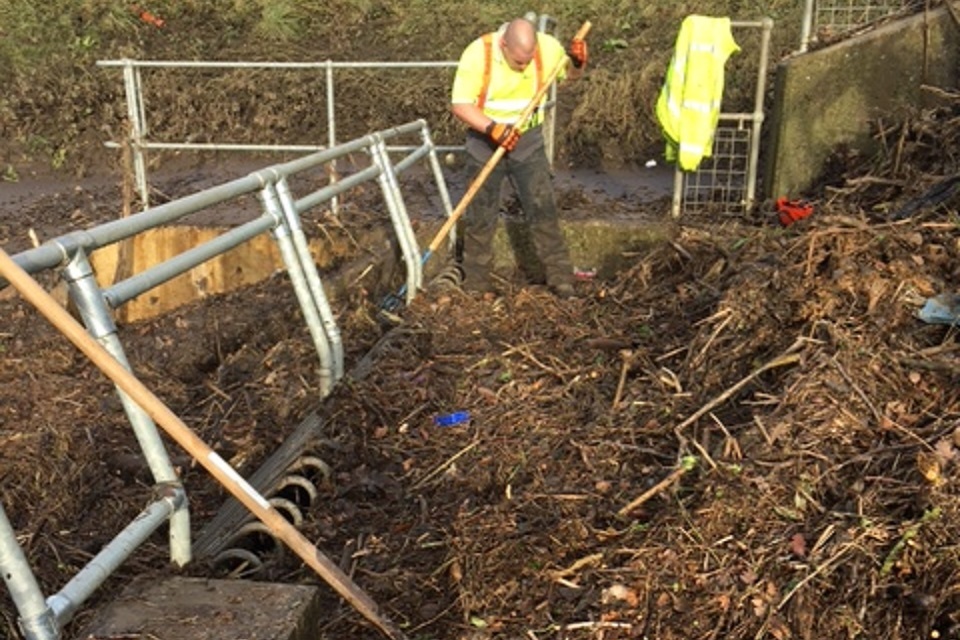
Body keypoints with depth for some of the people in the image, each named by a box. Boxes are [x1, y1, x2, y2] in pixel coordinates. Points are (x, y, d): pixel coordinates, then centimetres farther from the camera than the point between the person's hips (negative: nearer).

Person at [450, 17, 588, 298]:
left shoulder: (547, 47, -13)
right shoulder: (478, 53, -21)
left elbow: (570, 74, 7)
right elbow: (459, 104, -20)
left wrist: (578, 61, -17)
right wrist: (493, 128, -34)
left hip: (528, 140, 1)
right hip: (486, 141, -1)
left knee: (542, 207, -3)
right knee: (480, 215, 7)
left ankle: (561, 277, 6)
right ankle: (476, 284, 21)